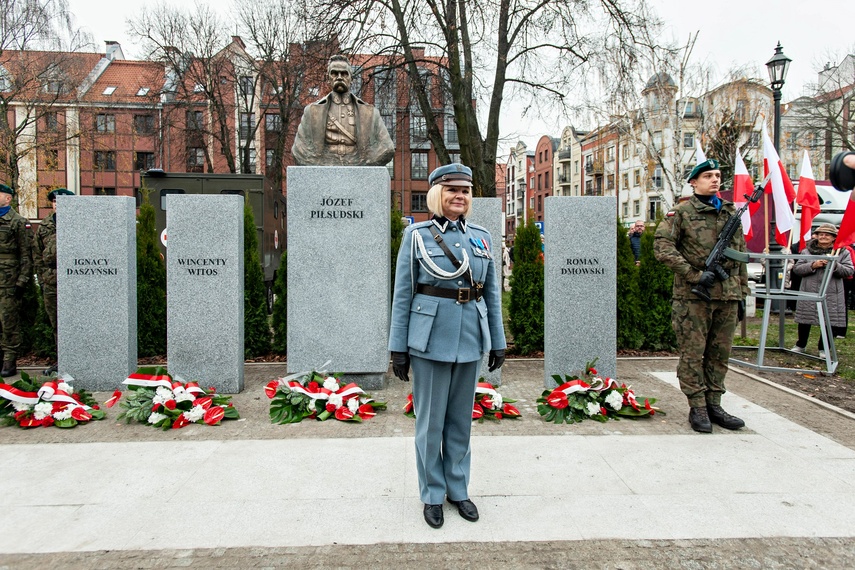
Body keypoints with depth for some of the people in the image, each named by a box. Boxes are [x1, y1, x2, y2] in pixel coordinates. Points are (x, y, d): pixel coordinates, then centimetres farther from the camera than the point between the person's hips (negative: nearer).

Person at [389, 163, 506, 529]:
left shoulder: (481, 237, 8)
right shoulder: (417, 235, -2)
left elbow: (492, 293, 11)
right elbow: (402, 294, -3)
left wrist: (498, 342, 9)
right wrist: (398, 347, -5)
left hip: (470, 342, 4)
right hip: (431, 341, -3)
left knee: (461, 419, 14)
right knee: (430, 421, 7)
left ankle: (458, 489, 30)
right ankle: (432, 495, 24)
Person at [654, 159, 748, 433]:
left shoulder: (731, 213, 16)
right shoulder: (680, 213, -1)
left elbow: (740, 256, 20)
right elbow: (662, 247, -12)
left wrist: (742, 293, 15)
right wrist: (695, 275, -17)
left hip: (727, 296, 5)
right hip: (693, 297, -5)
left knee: (720, 353, 10)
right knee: (693, 353, -1)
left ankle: (714, 405, 20)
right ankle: (697, 408, 8)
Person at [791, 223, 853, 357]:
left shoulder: (842, 252, 6)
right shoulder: (807, 251, 5)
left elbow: (849, 271, -1)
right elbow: (796, 269, -1)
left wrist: (835, 266, -18)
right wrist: (812, 265, -15)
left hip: (832, 295, 0)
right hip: (809, 292, 0)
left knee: (831, 322, -1)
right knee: (804, 321, 8)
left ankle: (823, 349, 18)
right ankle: (800, 345, 28)